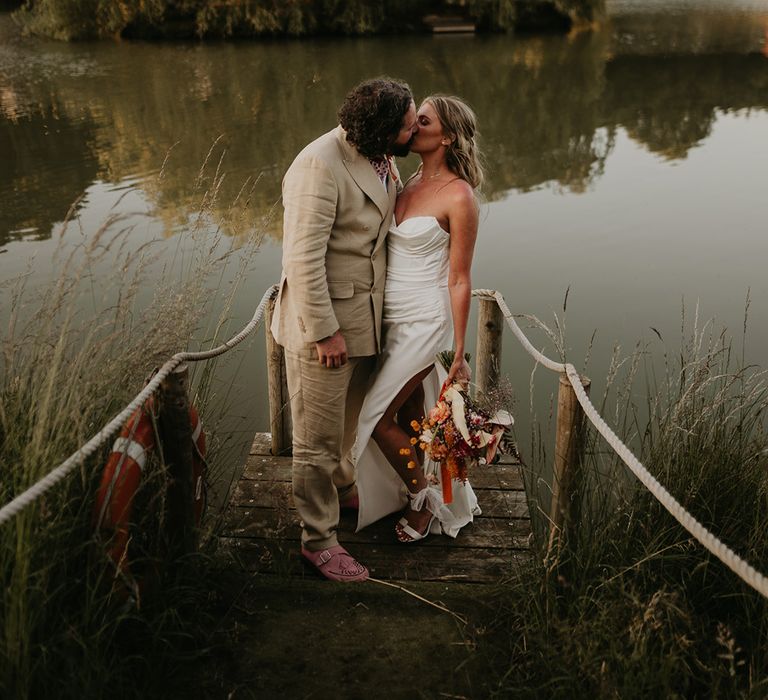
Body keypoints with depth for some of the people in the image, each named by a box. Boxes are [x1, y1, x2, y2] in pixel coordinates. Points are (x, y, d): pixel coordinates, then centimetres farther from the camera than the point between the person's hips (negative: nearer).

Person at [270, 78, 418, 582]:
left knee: (350, 421, 25)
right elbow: (303, 259, -24)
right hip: (323, 323, -8)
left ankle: (342, 487, 50)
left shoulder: (381, 157, 4)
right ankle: (319, 540, 19)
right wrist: (324, 331, -21)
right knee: (319, 439, 4)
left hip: (366, 316, 9)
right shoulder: (320, 167, -24)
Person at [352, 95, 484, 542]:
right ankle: (424, 497, 36)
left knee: (377, 419, -2)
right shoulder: (412, 183, 8)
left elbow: (459, 280, -14)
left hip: (424, 323, -7)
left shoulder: (459, 195, -15)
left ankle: (422, 496, 21)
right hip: (393, 319, 7)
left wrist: (460, 352, -11)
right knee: (410, 417, 17)